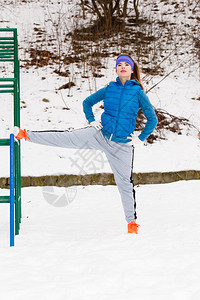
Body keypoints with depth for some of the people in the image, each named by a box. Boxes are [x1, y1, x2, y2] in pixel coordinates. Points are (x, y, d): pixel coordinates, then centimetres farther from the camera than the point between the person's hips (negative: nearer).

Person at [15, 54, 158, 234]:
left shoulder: (138, 91, -3)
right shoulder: (109, 89, 4)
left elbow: (152, 118, 0)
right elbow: (87, 102, 19)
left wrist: (141, 138, -4)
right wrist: (91, 121, 6)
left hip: (123, 144, -2)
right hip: (100, 135, 2)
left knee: (125, 182, 3)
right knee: (66, 138, -7)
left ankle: (132, 221, 13)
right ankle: (26, 135, -1)